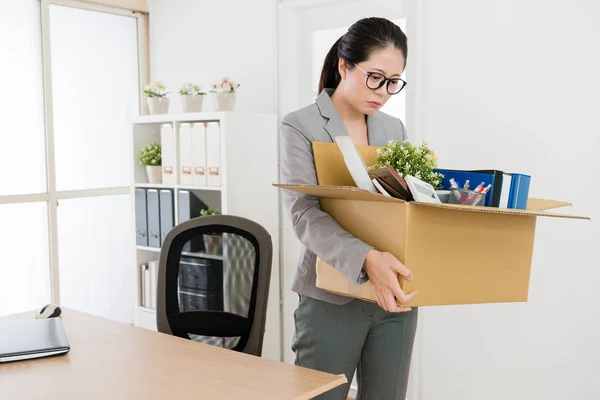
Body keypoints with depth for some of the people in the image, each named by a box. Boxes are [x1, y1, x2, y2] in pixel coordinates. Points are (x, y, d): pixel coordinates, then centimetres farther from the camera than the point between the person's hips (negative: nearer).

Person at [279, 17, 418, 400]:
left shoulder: (395, 129, 11)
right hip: (333, 298, -4)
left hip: (396, 297, 5)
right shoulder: (301, 126, -6)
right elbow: (305, 213, -19)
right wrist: (366, 258, -34)